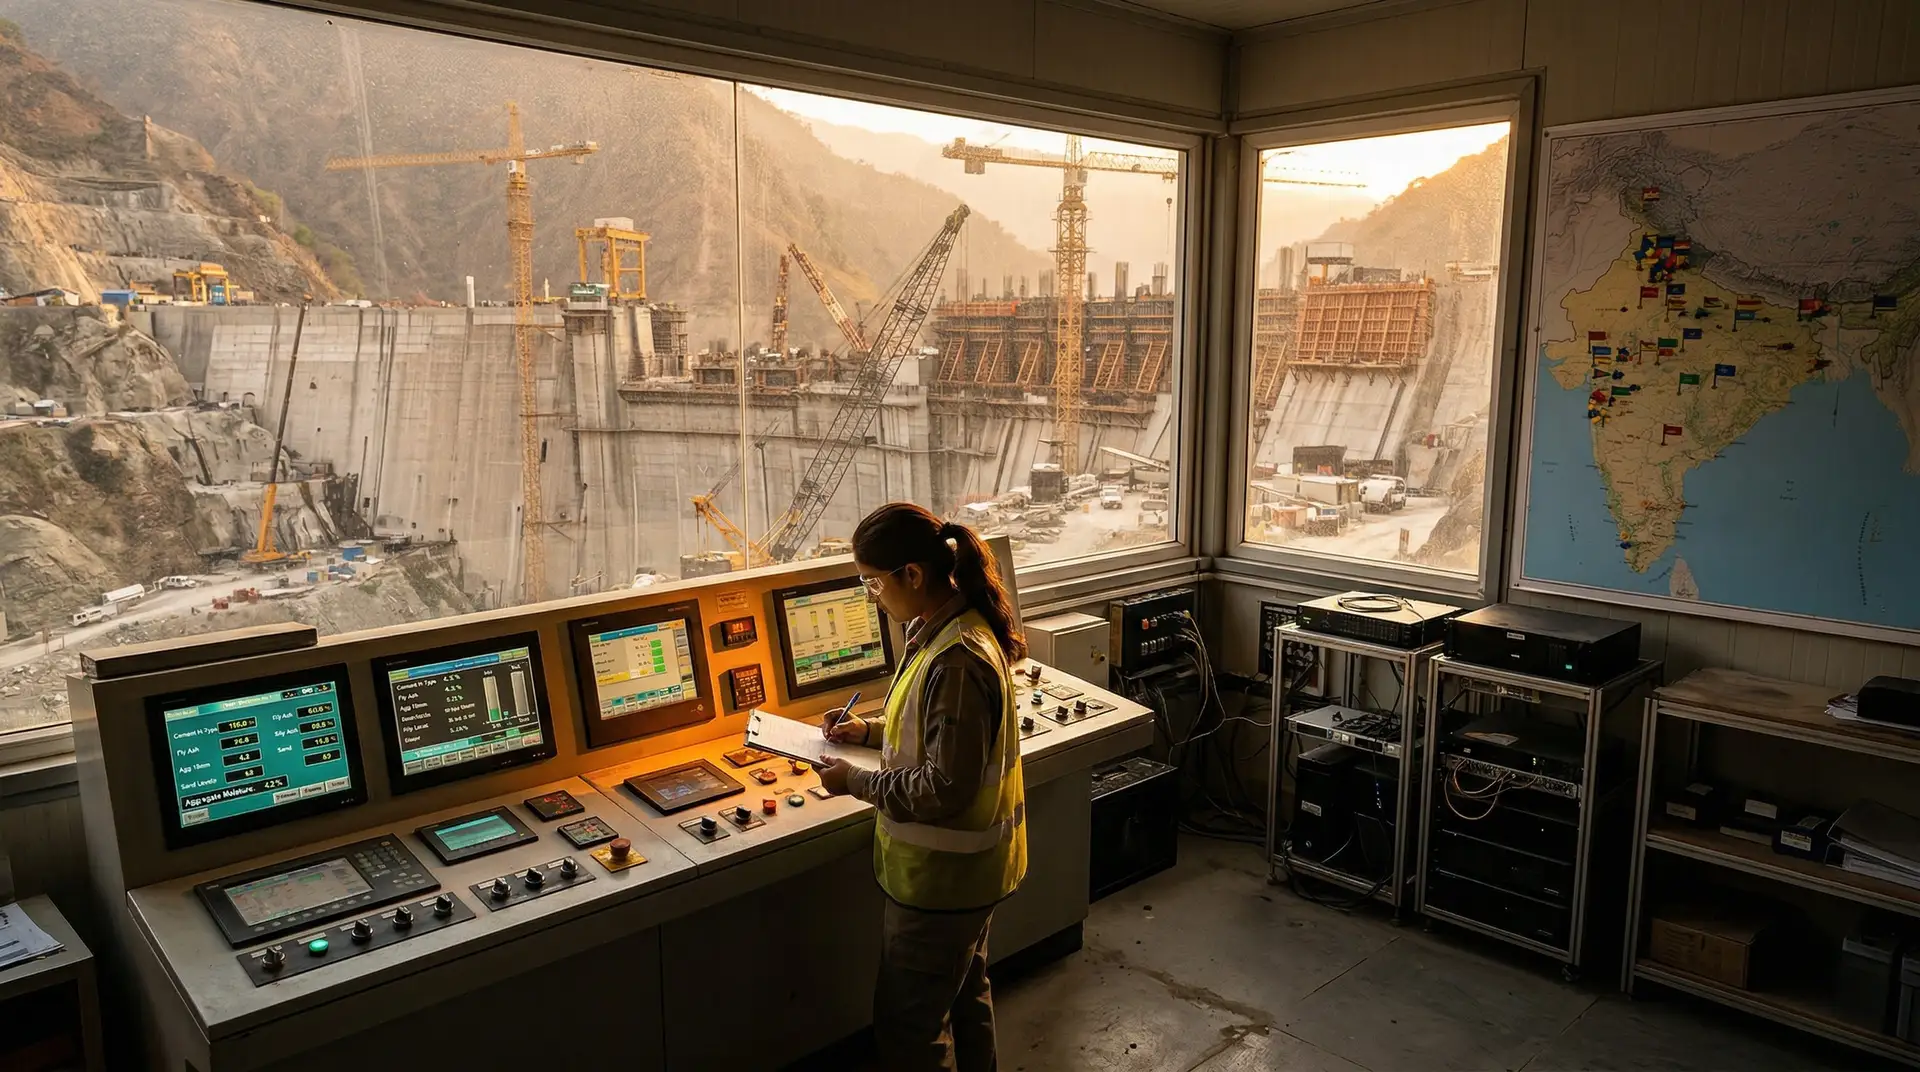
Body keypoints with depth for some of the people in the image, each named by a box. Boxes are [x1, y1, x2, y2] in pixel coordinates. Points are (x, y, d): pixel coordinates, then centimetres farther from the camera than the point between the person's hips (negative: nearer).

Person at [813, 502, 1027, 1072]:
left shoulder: (955, 661, -31)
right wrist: (872, 730, 3)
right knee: (964, 992, 27)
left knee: (906, 1024, 8)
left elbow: (946, 789, -27)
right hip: (966, 861, 10)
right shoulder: (948, 627, 1)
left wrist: (856, 781, -17)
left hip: (943, 873, -10)